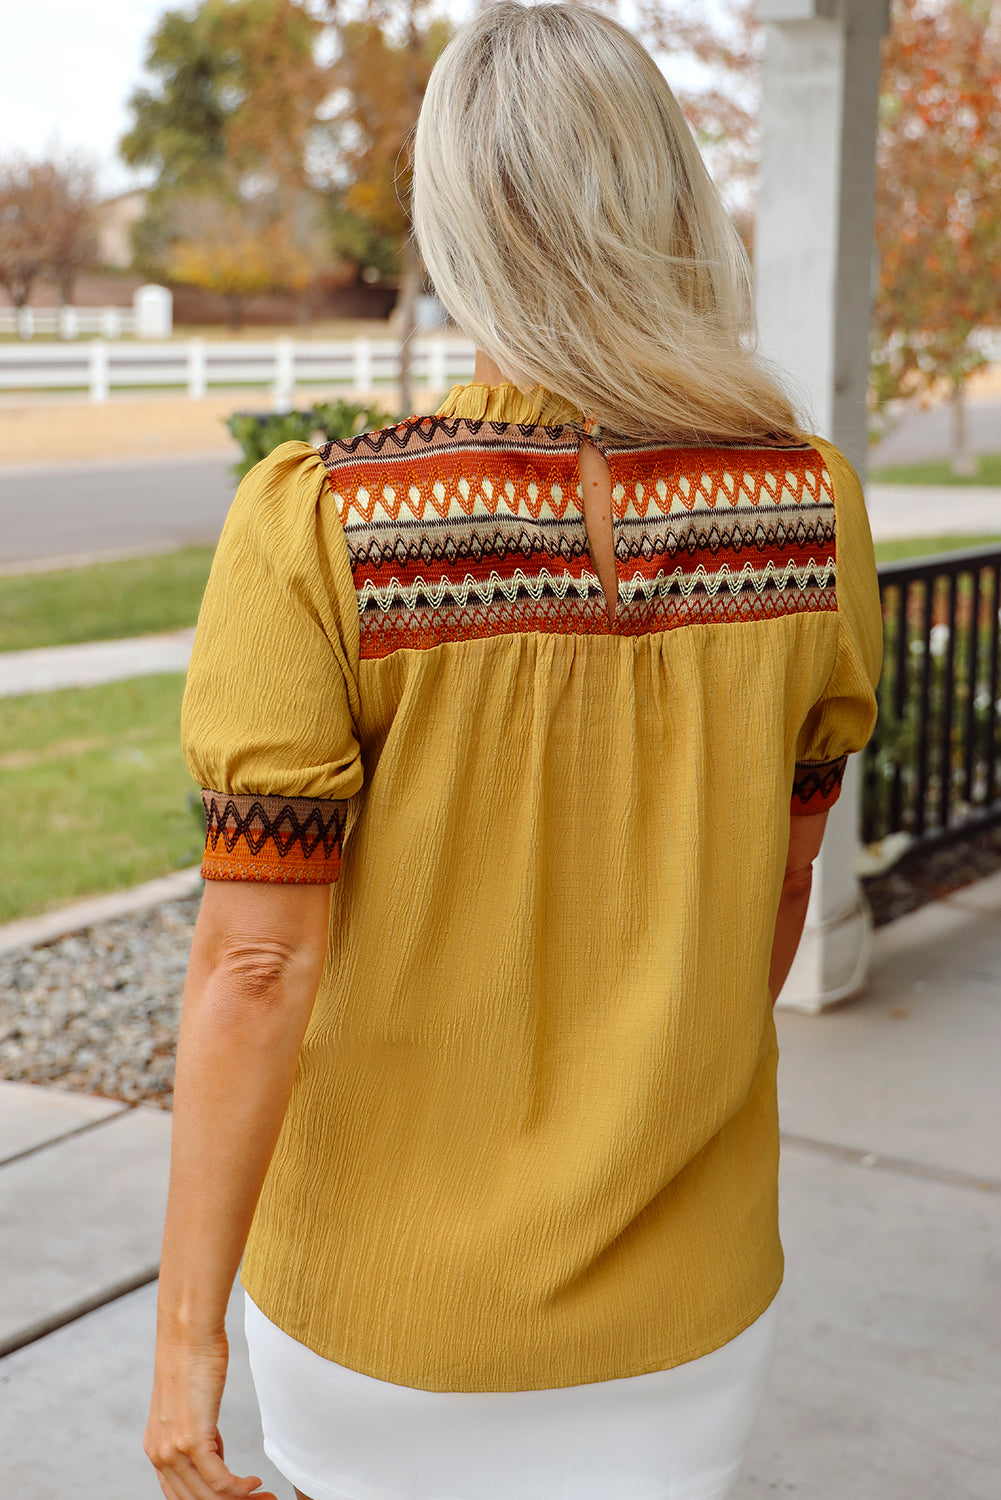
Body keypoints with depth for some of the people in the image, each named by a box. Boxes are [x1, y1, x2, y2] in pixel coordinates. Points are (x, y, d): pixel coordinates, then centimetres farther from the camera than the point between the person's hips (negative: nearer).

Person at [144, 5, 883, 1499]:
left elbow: (257, 962, -20)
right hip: (685, 1303, 2)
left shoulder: (317, 527, -20)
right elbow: (781, 879, 2)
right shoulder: (814, 510, -10)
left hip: (386, 1305, -2)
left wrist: (185, 1327, -9)